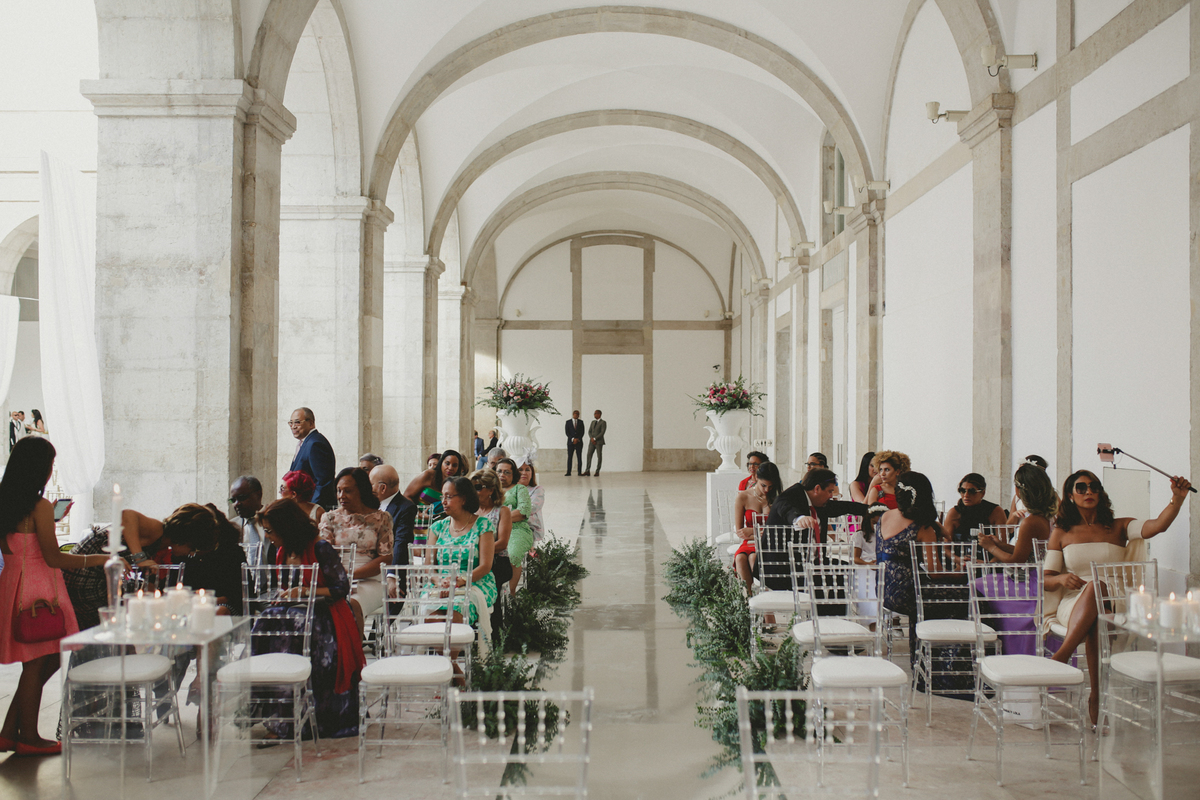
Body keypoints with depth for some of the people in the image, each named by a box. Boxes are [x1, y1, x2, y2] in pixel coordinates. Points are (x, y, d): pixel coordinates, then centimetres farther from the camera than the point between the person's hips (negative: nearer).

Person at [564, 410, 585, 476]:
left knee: (579, 457, -2)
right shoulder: (568, 422, 4)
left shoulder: (581, 422, 8)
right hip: (570, 442, -1)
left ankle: (580, 472, -1)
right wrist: (573, 439, -12)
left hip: (579, 442, 1)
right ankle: (568, 472, -4)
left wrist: (577, 439, -10)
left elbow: (582, 432, 3)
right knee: (569, 457, -4)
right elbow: (567, 432, -1)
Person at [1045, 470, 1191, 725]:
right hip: (1072, 605, 0)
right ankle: (1097, 697, -40)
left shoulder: (1119, 527, 17)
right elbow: (1045, 580, 11)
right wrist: (1062, 579, -14)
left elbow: (1157, 526, -4)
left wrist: (1178, 499, -23)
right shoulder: (1061, 533, 17)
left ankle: (1061, 656, -43)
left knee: (1098, 587, -39)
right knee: (1095, 622, -39)